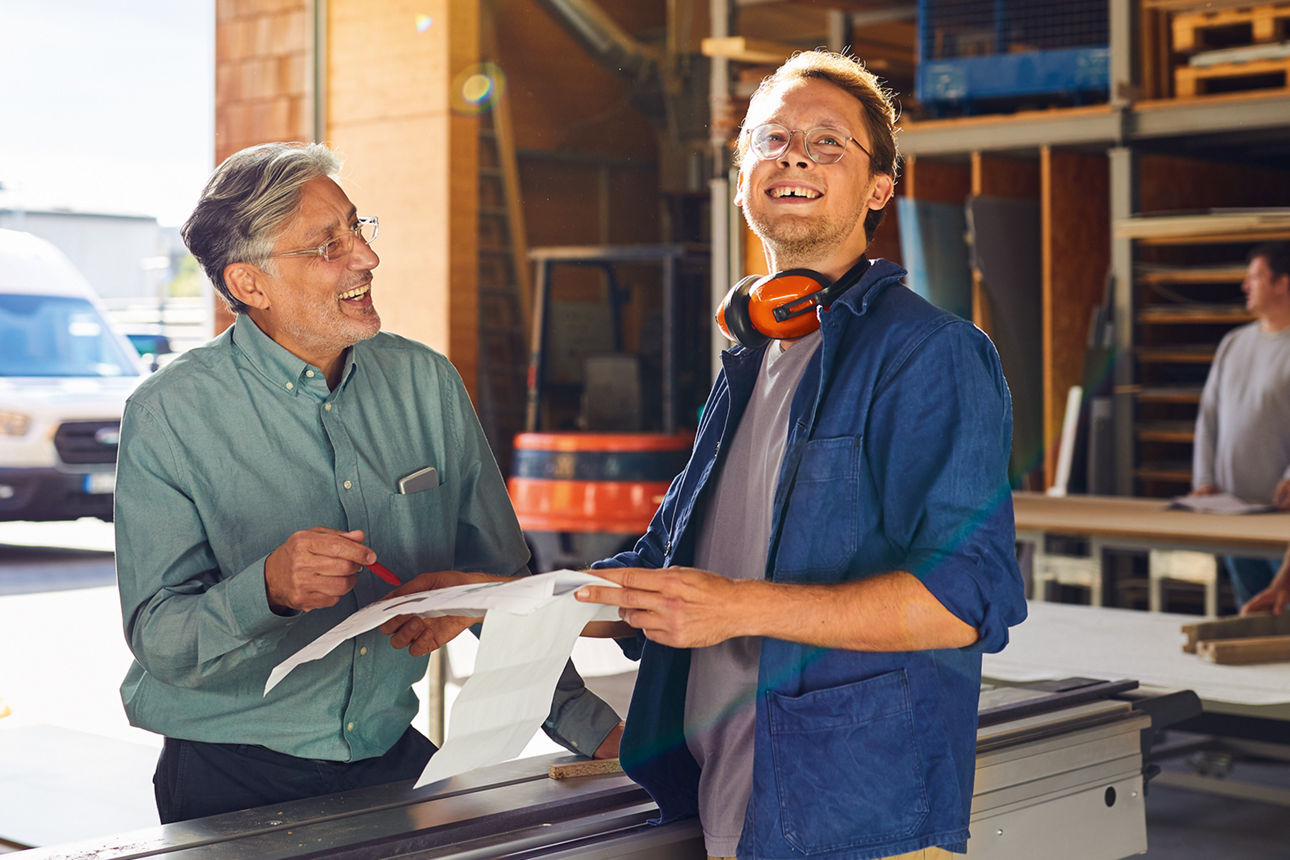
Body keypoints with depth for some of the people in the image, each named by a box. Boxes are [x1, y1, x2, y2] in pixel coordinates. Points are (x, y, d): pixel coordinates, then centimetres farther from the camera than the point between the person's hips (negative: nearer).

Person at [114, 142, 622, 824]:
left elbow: (500, 582, 9)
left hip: (393, 761, 4)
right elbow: (158, 642, -14)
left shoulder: (426, 384, 2)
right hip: (235, 781, -3)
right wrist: (267, 589, -32)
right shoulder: (169, 416, -10)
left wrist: (588, 723, 2)